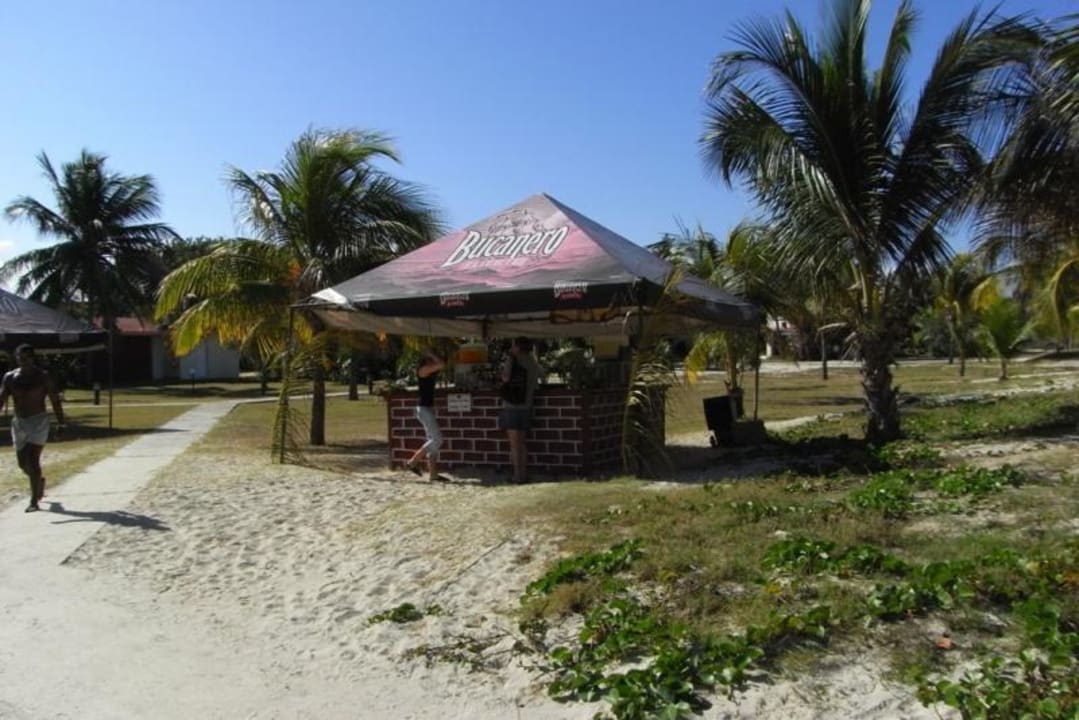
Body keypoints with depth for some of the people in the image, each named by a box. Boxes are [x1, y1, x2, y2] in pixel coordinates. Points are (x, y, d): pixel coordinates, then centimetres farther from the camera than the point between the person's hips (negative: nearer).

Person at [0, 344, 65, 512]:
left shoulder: (43, 377, -4)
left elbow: (55, 401, -3)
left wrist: (61, 424, -4)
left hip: (38, 422, -4)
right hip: (18, 423, 5)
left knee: (32, 460, -12)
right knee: (23, 463, 12)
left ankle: (34, 501, -7)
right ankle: (40, 481, 43)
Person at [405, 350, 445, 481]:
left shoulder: (429, 372, 16)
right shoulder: (424, 369, -11)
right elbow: (442, 364, -18)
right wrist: (431, 355, -4)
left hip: (428, 408, 10)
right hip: (424, 408, -10)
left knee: (433, 440, 8)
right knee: (437, 439, -12)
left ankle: (433, 474, 8)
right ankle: (413, 462, -4)